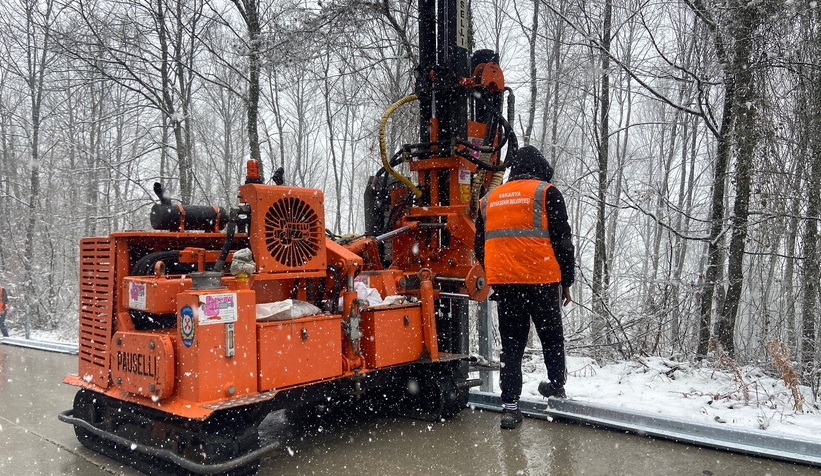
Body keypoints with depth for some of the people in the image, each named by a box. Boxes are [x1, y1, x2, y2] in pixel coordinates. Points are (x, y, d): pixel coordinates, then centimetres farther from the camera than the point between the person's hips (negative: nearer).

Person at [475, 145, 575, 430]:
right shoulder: (546, 193, 2)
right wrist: (566, 281, 7)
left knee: (511, 344, 9)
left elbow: (480, 247, 17)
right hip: (541, 281, -3)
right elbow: (562, 241, -1)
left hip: (502, 283, 3)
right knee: (551, 336, 17)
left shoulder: (489, 199, 15)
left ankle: (510, 407, 8)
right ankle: (556, 385, 36)